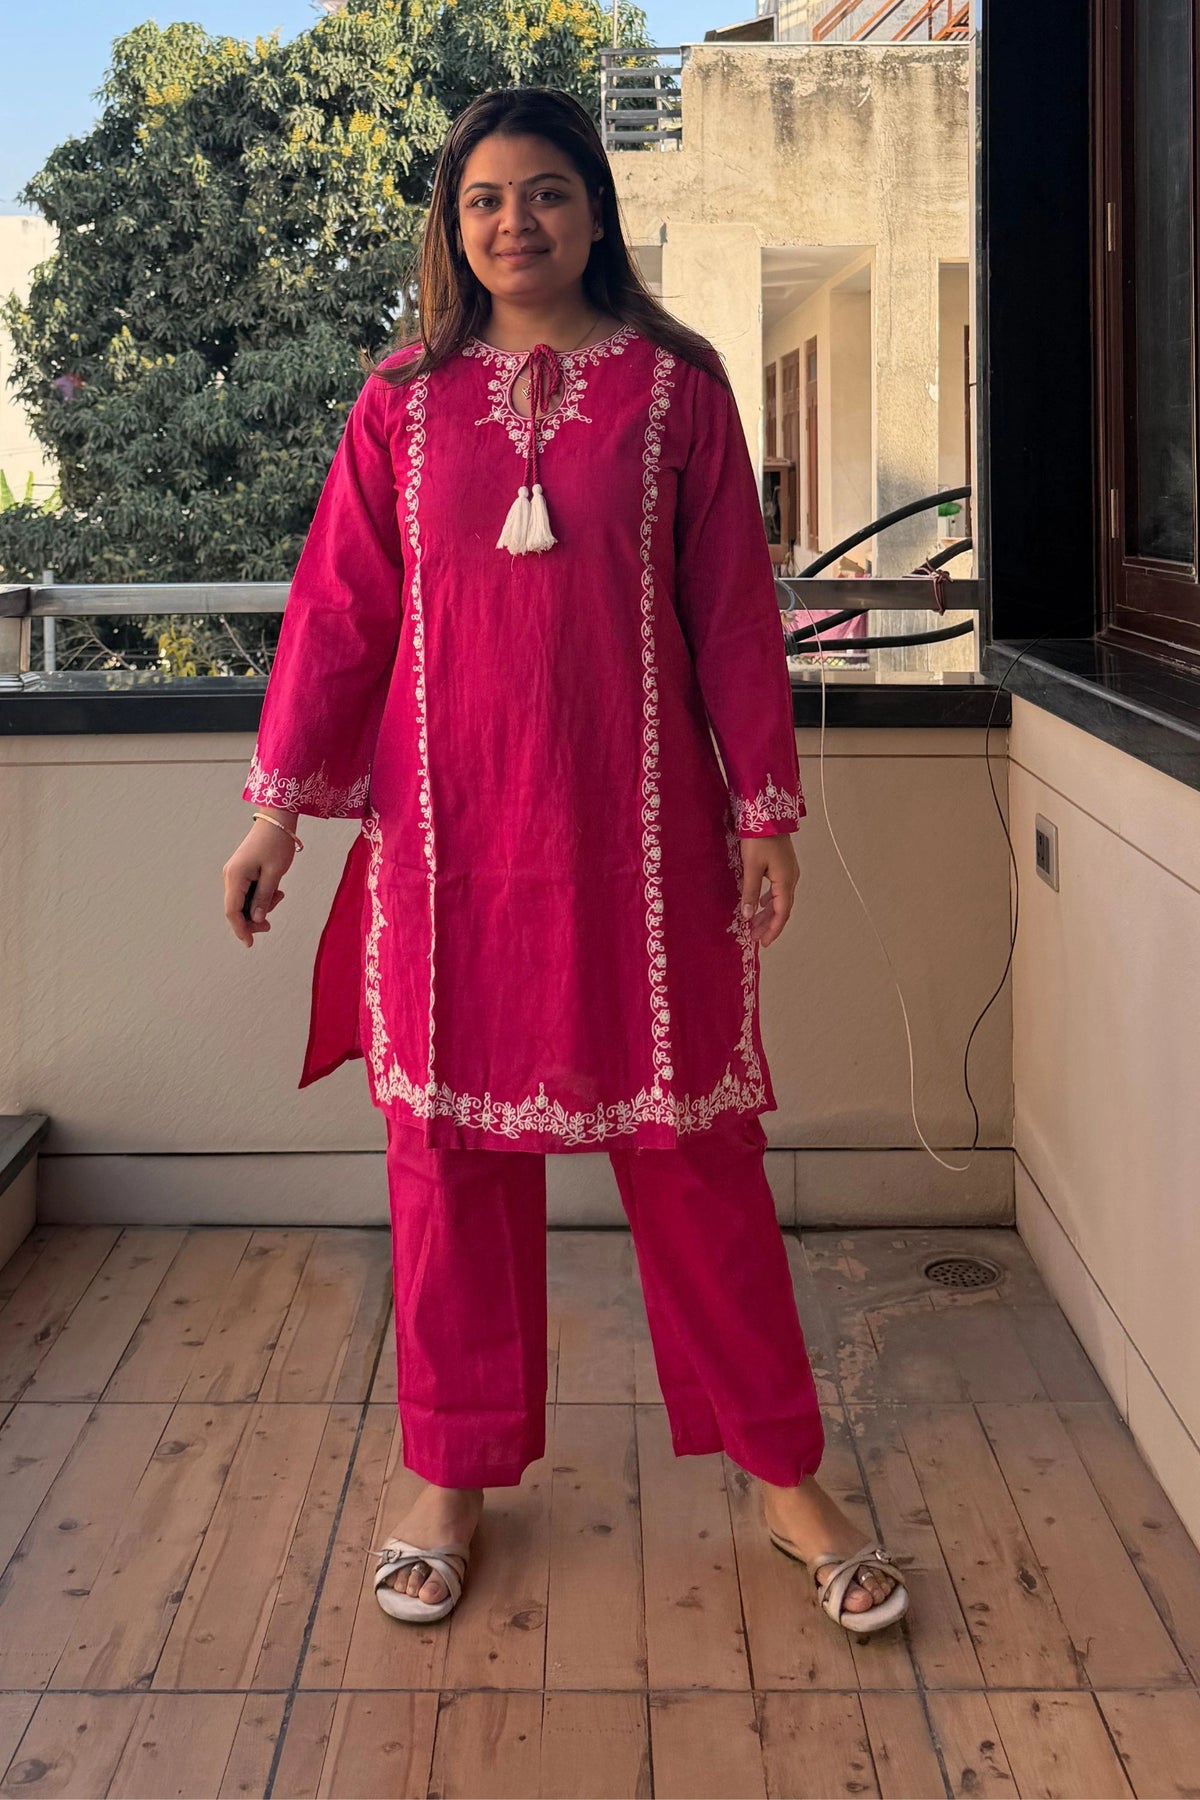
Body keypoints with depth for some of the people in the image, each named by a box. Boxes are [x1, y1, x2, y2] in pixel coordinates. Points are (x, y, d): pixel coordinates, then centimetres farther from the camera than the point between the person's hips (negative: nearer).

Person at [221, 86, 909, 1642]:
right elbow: (338, 610, 7)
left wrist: (765, 808, 1)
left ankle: (784, 1472, 18)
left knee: (695, 1144, 3)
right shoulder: (403, 404, 7)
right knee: (449, 1144, 7)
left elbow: (733, 608, 3)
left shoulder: (676, 387, 3)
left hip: (637, 825, -1)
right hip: (450, 827, 2)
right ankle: (454, 1475, 23)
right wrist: (280, 803, 3)